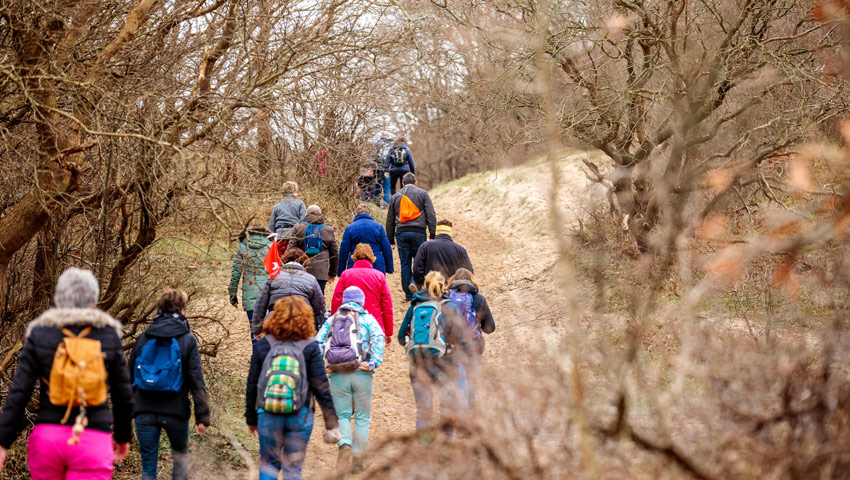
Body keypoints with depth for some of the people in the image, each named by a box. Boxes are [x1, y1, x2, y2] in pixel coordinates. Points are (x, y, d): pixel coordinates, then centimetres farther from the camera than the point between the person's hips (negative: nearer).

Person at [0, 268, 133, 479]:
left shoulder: (39, 334, 2)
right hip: (93, 439, -1)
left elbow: (19, 392, -4)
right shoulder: (109, 336, 3)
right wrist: (123, 436, 23)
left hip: (46, 436, 1)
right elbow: (123, 394, 8)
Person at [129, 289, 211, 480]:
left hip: (144, 411, 2)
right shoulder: (187, 341, -2)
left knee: (148, 464, 6)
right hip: (175, 411, -2)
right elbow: (197, 380, -7)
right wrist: (202, 416, -6)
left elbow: (129, 376, 10)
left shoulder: (143, 339, 6)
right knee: (181, 456, 20)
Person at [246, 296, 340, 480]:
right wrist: (332, 422, 1)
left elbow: (252, 385, 1)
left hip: (268, 415, 1)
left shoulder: (263, 345, -3)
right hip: (300, 417, -1)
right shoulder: (310, 348, -7)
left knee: (268, 463, 16)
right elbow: (321, 387, -6)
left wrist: (251, 418, 13)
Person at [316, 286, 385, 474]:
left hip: (338, 374, 1)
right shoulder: (368, 319, 7)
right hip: (361, 374, -1)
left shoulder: (332, 320, 12)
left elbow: (318, 342, 0)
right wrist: (373, 363, -13)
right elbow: (379, 338, -11)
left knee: (342, 415, 9)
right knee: (362, 417, 10)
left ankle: (345, 445, -20)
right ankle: (357, 459, 8)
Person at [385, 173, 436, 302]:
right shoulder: (422, 194, 6)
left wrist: (391, 239, 22)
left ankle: (408, 294, 7)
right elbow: (431, 215, -1)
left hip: (401, 233, 2)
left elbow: (390, 220, 18)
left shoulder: (395, 196, 15)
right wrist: (432, 234, 0)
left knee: (405, 264, 6)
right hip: (418, 232, -2)